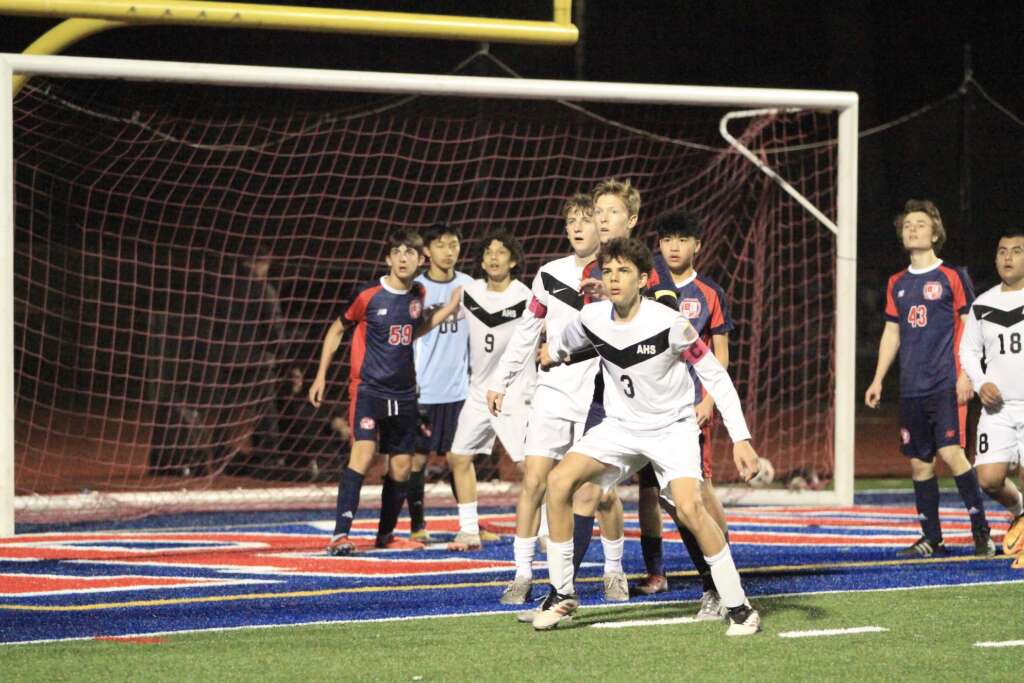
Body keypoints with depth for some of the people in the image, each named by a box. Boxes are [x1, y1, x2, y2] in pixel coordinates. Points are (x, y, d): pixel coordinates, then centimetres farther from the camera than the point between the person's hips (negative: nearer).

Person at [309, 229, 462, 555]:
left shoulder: (417, 294, 5)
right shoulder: (368, 295, -9)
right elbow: (337, 329, 4)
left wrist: (448, 309, 12)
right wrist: (321, 376, 2)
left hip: (403, 393, 6)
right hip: (367, 388, -6)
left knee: (401, 466, 9)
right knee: (363, 452, -23)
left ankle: (386, 535, 27)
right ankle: (340, 535, -24)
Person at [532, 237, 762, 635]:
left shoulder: (669, 324, -21)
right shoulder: (592, 319, -9)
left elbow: (716, 377, -14)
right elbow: (563, 342, 18)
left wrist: (740, 439, -19)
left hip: (673, 426, -4)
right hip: (622, 425, 4)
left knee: (689, 506, -27)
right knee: (559, 480, -15)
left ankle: (739, 608, -14)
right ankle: (561, 595, -3)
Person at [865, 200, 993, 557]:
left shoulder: (952, 276, -1)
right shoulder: (897, 284, 14)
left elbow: (969, 327, -2)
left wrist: (966, 374, -11)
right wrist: (877, 380, 14)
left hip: (946, 384, -6)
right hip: (912, 388, 6)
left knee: (951, 452, -17)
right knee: (919, 462, 5)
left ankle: (981, 531, -9)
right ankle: (931, 539, 13)